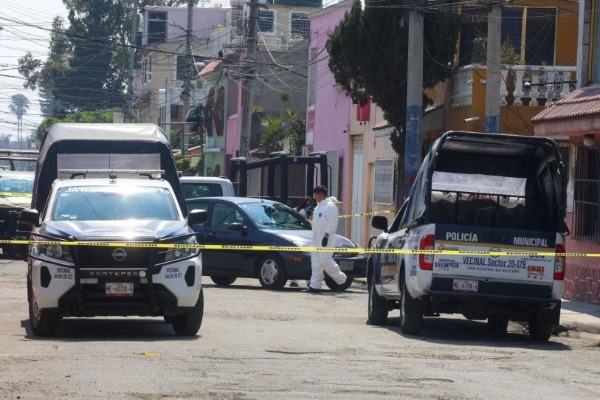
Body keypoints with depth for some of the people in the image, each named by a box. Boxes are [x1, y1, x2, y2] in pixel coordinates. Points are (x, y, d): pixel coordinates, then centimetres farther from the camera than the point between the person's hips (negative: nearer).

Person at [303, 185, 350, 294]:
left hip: (325, 240, -10)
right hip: (316, 240, 10)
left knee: (325, 261, -11)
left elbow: (332, 223, -18)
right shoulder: (318, 207, 20)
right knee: (316, 263, 6)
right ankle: (315, 286, 6)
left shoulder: (330, 206, -11)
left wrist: (326, 236, -23)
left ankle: (342, 279, 3)